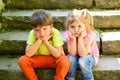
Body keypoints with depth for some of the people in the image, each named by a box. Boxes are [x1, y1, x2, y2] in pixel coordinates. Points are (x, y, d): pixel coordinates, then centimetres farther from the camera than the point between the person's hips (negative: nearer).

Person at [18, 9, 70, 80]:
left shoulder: (55, 33, -22)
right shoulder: (33, 33, -18)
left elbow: (58, 54, -25)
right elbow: (28, 54, -24)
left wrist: (46, 41, -30)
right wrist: (39, 40, -31)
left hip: (54, 59, -2)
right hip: (38, 59, 2)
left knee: (65, 61, -32)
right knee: (22, 60, -23)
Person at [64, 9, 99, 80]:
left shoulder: (89, 35, -27)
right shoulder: (68, 35, -19)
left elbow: (82, 54, -31)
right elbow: (72, 53, -21)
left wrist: (80, 38, -36)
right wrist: (73, 39, -32)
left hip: (90, 57, -2)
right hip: (75, 57, 2)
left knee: (82, 60, -34)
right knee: (71, 59, -30)